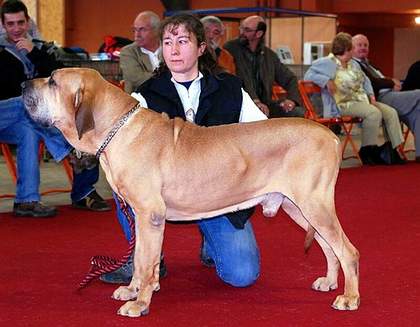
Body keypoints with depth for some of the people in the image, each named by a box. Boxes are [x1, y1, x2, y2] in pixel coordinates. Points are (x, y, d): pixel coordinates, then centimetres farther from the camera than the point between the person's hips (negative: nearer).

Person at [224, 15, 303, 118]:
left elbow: (290, 79, 20)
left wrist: (291, 99, -3)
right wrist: (255, 101, -24)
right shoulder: (230, 49, 0)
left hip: (265, 104, 5)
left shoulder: (270, 55, 14)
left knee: (297, 112, -16)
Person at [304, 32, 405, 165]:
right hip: (344, 104, -8)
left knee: (391, 112, -9)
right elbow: (309, 75, -9)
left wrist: (371, 96, 10)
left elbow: (365, 81, 27)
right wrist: (327, 81, -22)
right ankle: (367, 151, -21)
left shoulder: (353, 64, 23)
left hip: (363, 100, 8)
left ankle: (394, 151, -10)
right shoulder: (327, 63, -2)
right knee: (374, 113, -32)